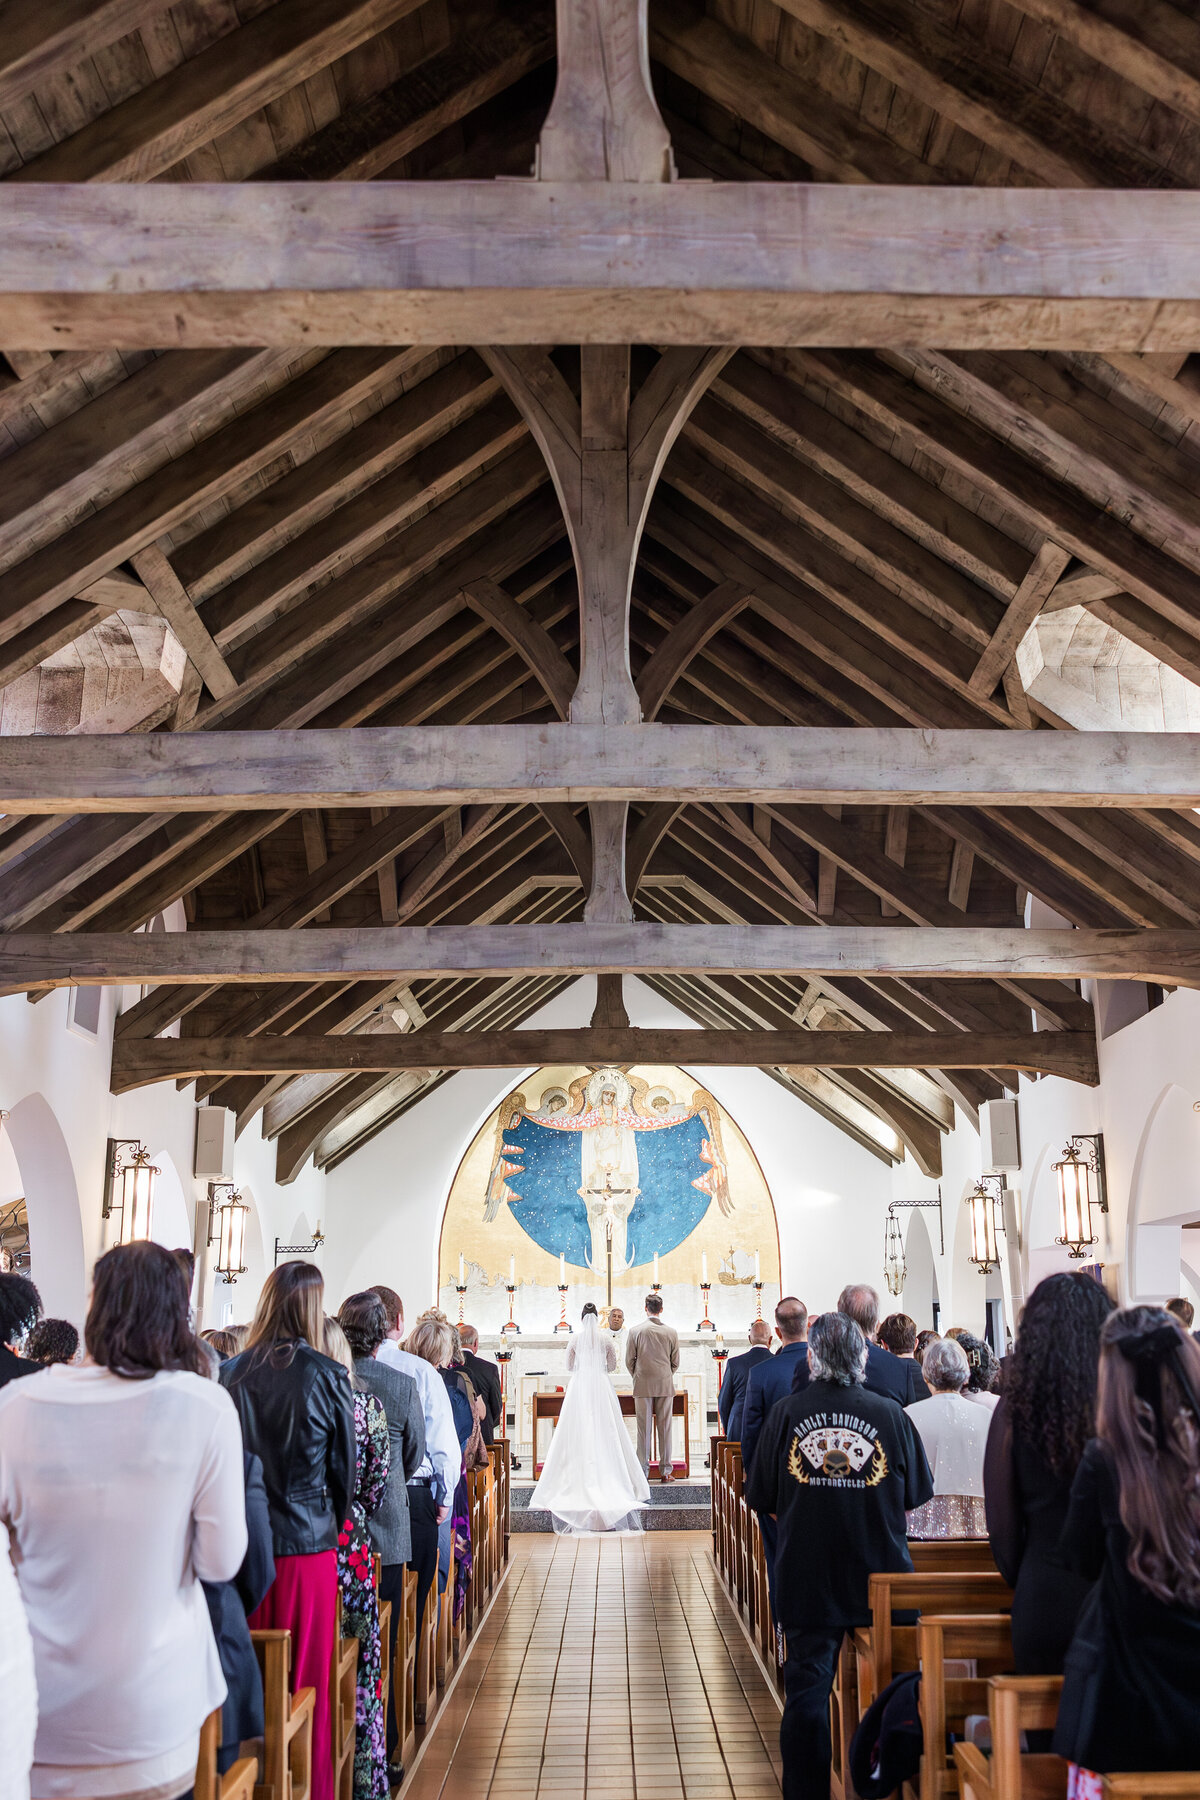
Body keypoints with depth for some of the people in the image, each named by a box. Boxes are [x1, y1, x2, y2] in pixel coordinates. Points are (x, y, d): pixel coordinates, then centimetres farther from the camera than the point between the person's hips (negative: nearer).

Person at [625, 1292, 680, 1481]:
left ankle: (643, 1471, 5)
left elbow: (629, 1361, -1)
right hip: (666, 1385, 1)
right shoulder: (671, 1331, -2)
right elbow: (675, 1362, 4)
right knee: (665, 1428, 6)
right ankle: (666, 1471, 8)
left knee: (643, 1429, 3)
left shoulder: (636, 1331, -6)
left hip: (643, 1386, -1)